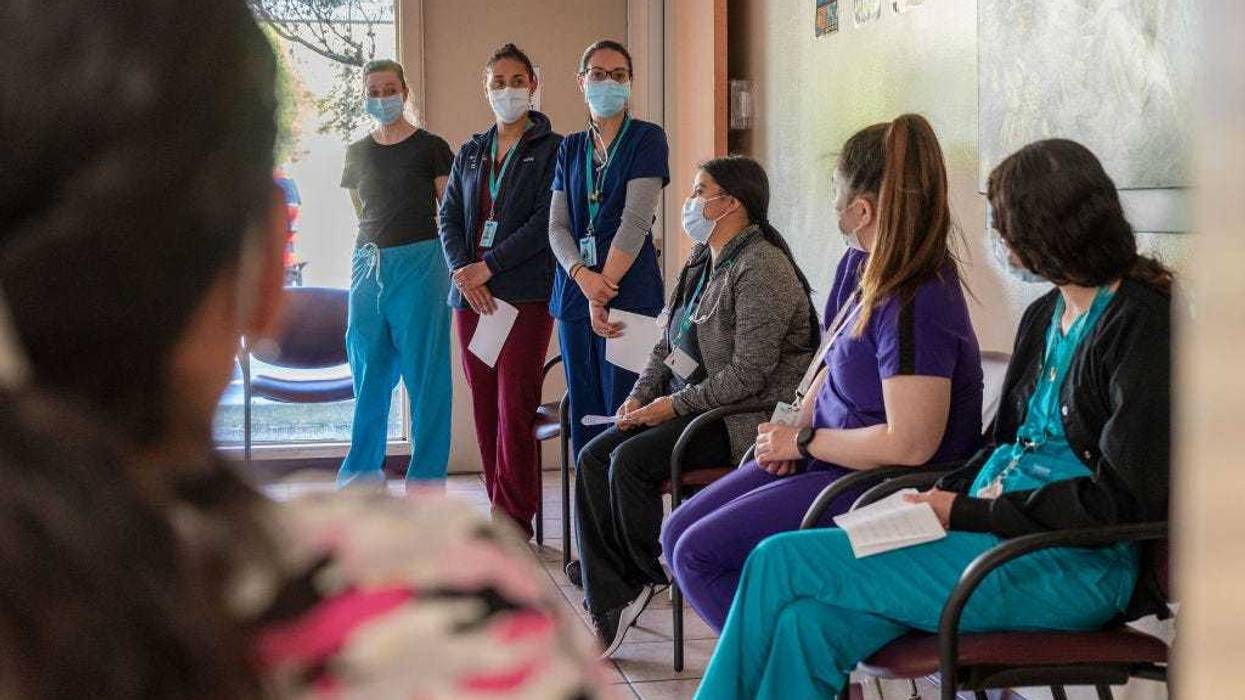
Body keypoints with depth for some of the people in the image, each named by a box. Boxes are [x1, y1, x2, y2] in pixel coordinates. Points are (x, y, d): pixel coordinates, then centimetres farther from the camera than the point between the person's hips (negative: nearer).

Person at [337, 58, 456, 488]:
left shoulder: (431, 148, -1)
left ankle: (426, 476, 2)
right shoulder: (358, 154, 12)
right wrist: (376, 244, 16)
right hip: (369, 263, 5)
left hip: (419, 262, -5)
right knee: (368, 368, 7)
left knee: (424, 370, -3)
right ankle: (362, 468, 16)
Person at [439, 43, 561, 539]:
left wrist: (488, 266, -12)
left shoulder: (550, 150, 2)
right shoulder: (470, 153, 18)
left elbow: (547, 221, -8)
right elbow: (449, 217, 12)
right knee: (484, 405, 4)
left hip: (525, 293, -5)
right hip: (471, 294, 5)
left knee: (515, 405, -9)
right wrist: (463, 272, -6)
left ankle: (515, 519, -7)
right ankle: (499, 509, 10)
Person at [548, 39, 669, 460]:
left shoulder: (646, 139, 1)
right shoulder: (570, 149, 16)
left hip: (629, 293, -5)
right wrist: (583, 276, -12)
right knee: (584, 419, 5)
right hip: (574, 295, 5)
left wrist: (604, 289, -15)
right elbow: (557, 225, 7)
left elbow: (636, 221, -9)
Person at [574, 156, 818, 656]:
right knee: (593, 458, -8)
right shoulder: (702, 261, 13)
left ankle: (648, 574, 0)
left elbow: (748, 374, -22)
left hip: (740, 416, -9)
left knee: (631, 460, -25)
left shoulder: (761, 269, -17)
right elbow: (668, 344, 19)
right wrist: (641, 394, 3)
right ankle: (610, 605, -11)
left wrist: (675, 404, -18)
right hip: (687, 405, 9)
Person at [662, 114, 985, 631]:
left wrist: (804, 441, -15)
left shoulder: (917, 306, -25)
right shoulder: (862, 266, 5)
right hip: (827, 460, 10)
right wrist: (794, 430, 1)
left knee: (700, 553, -15)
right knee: (679, 533, 7)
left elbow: (909, 444, -27)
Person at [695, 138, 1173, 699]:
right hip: (992, 529, 8)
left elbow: (1119, 500, -16)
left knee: (782, 561, -15)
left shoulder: (1141, 325, -11)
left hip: (1076, 567, -8)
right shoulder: (1045, 316, 18)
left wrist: (967, 513, -14)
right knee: (810, 622, -18)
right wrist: (942, 498, 0)